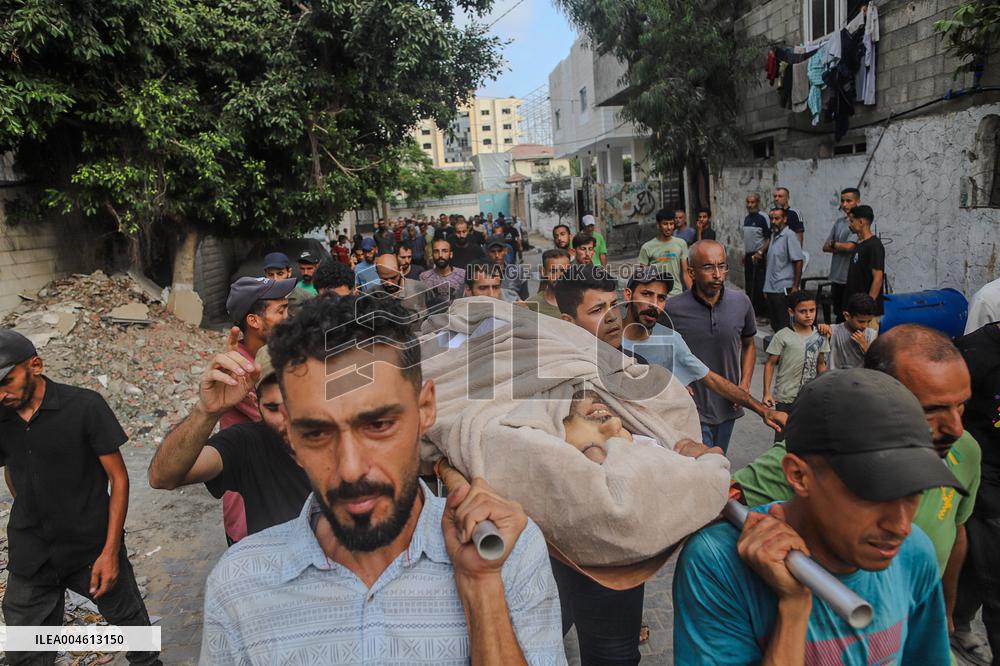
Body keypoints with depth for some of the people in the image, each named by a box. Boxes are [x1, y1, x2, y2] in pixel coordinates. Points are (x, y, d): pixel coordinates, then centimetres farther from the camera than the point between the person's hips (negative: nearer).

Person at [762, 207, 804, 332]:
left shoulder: (789, 235, -10)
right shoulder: (773, 235, 13)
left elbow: (798, 261, -13)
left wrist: (795, 287, -15)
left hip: (783, 289, -8)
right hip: (771, 289, 8)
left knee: (784, 326, -4)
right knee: (774, 324, 13)